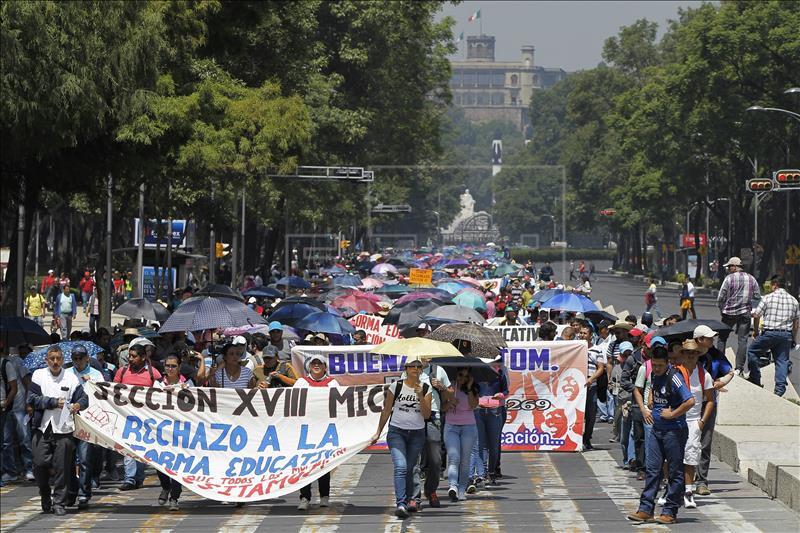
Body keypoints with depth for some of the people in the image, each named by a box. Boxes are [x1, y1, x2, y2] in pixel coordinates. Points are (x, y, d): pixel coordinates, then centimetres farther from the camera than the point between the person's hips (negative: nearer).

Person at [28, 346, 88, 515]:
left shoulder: (71, 378, 4)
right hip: (42, 428, 1)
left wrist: (78, 404, -21)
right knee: (40, 464, -2)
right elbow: (32, 399, -3)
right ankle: (45, 495, 23)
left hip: (63, 429, -1)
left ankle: (59, 502, 7)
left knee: (62, 467, -2)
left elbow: (84, 398, 3)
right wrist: (53, 402, -13)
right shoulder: (38, 375, 5)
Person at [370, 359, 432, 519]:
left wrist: (420, 396, -16)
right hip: (396, 432, -2)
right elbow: (386, 411, 6)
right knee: (400, 466, -18)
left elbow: (426, 415, -4)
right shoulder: (396, 387, -2)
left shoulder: (426, 390, 3)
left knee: (409, 468, 8)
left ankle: (409, 501, 24)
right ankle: (401, 504, -27)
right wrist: (378, 432, 7)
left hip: (417, 433, 2)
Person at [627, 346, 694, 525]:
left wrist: (672, 414, -18)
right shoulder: (654, 375, 7)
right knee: (652, 470, 6)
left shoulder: (674, 377, -17)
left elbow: (690, 401, -26)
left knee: (674, 472, 2)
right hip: (657, 429, 8)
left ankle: (670, 512, 7)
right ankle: (646, 509, 7)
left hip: (674, 431, -8)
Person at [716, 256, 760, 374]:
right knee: (742, 340, 3)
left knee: (722, 338, 11)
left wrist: (721, 309, 10)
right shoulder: (751, 279, 4)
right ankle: (739, 368, 0)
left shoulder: (729, 278, -8)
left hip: (729, 313, -2)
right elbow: (758, 296, 7)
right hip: (745, 313, 3)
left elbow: (720, 298, -7)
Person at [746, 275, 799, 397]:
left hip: (769, 333, -4)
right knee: (782, 360, 6)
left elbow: (756, 316, -3)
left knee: (752, 351, 15)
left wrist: (755, 331, 12)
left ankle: (755, 379, 16)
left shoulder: (768, 298, -4)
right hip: (786, 334, 4)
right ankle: (780, 388, -4)